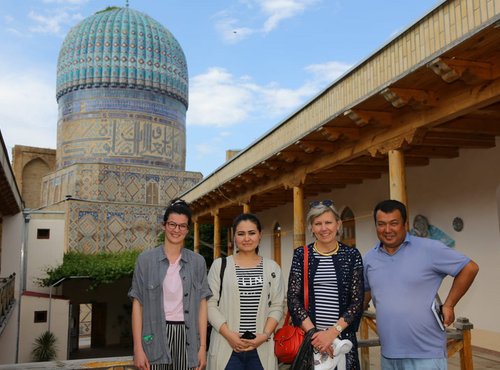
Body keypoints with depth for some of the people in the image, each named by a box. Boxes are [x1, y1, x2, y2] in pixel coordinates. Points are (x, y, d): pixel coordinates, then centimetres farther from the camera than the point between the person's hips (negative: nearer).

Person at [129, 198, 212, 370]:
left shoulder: (198, 261, 4)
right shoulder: (146, 259, 0)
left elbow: (202, 305, 3)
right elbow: (137, 305, -1)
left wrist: (203, 347, -1)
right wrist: (138, 348, -6)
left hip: (186, 337, 1)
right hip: (155, 337, -1)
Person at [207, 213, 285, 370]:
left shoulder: (272, 267, 8)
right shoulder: (220, 265, 4)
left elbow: (277, 306, 5)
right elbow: (210, 304, 0)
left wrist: (265, 335, -8)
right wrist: (228, 334, -11)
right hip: (226, 346, -1)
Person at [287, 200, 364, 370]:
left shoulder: (352, 255, 0)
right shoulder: (301, 255, 1)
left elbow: (357, 301, -3)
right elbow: (293, 298, -4)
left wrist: (333, 331, -15)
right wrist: (314, 333, -14)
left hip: (343, 337, 0)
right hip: (308, 337, 0)